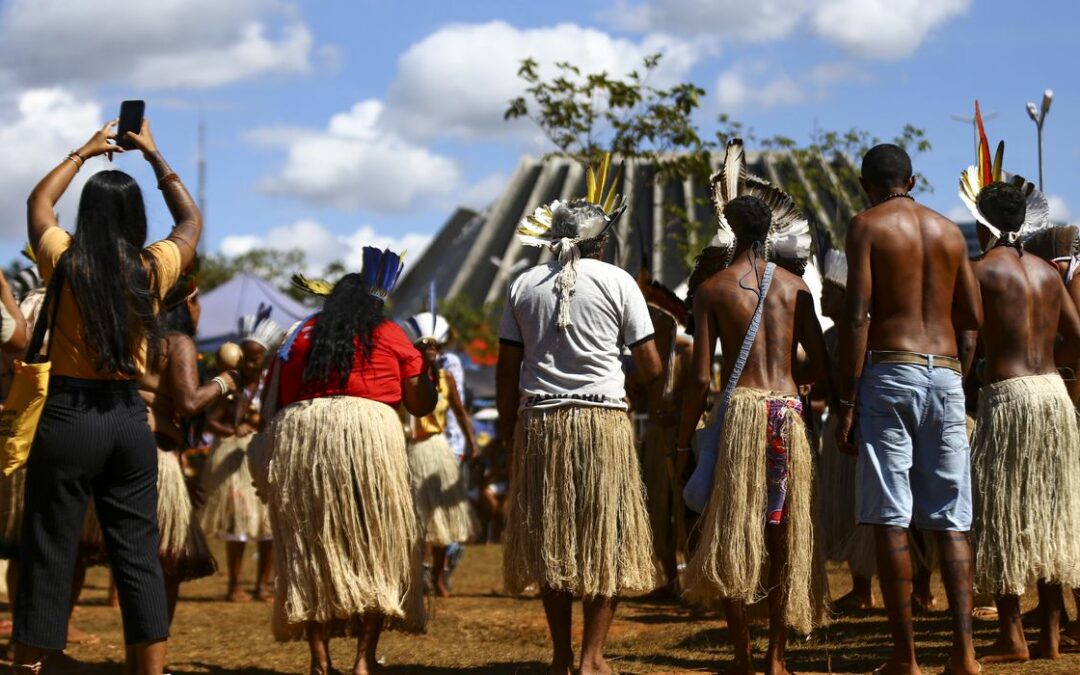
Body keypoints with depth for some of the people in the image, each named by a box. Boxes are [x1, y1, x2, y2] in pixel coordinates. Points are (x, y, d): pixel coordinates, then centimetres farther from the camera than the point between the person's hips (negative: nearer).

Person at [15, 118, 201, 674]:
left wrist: (82, 153, 28)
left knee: (48, 554, 2)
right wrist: (155, 157, 26)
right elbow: (191, 221, 21)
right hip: (130, 419, 2)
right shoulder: (152, 269, -1)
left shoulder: (66, 263, -4)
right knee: (139, 554, 7)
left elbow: (39, 204, 17)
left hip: (68, 416, -2)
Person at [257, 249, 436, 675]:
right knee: (375, 547, 6)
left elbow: (278, 402, 15)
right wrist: (426, 365, 32)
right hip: (368, 431, -3)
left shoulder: (301, 335, 20)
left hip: (295, 436, 3)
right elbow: (421, 404, 16)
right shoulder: (390, 334, 13)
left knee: (309, 549, 8)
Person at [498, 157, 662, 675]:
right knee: (606, 541, 4)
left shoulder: (525, 285, 8)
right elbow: (650, 367, -1)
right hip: (602, 421, -3)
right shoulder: (617, 282, 0)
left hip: (540, 424, 3)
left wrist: (508, 426, 15)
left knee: (549, 540, 9)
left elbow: (506, 368, 7)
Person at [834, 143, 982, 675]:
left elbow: (857, 317, -8)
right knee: (951, 521, 5)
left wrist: (845, 401, -8)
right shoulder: (949, 231, 14)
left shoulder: (867, 226, 0)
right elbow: (973, 316, 16)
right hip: (946, 373, 4)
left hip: (891, 371, -4)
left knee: (891, 519, -1)